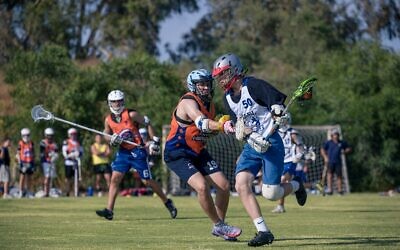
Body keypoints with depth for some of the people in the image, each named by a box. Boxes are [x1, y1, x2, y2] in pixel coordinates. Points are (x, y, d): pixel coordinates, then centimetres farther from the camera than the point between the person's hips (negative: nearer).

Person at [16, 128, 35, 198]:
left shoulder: (31, 143, 8)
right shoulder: (21, 143, -3)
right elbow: (18, 154, -1)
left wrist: (33, 163, 9)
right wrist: (19, 162, -9)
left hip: (30, 163, 4)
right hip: (23, 162, -4)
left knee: (29, 178, 7)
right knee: (22, 177, -3)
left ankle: (29, 192, 11)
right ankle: (21, 192, 0)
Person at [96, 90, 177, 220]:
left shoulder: (131, 114, -12)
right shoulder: (108, 120, 3)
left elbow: (147, 124, -4)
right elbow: (106, 135, 16)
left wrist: (154, 141, -7)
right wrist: (112, 139, -8)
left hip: (137, 151, -4)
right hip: (123, 152, 4)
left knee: (147, 181, 1)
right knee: (115, 179, -8)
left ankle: (168, 203, 19)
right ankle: (109, 210, -10)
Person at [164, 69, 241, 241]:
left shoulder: (209, 103, 7)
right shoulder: (188, 102, -21)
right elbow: (201, 123, -42)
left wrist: (222, 125, -3)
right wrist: (222, 125, -60)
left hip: (198, 153, 9)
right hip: (177, 154, -9)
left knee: (224, 186, 1)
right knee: (202, 186, -25)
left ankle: (220, 226, 18)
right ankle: (219, 225, -9)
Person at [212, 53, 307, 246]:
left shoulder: (253, 85, -12)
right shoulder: (228, 98, 9)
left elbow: (278, 100, -15)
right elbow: (239, 125, 6)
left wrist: (277, 112, -38)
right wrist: (251, 136, -14)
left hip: (271, 144, -7)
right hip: (251, 147, 7)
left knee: (270, 193, -9)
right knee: (241, 185, -14)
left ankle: (295, 186, 26)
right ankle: (263, 232, -12)